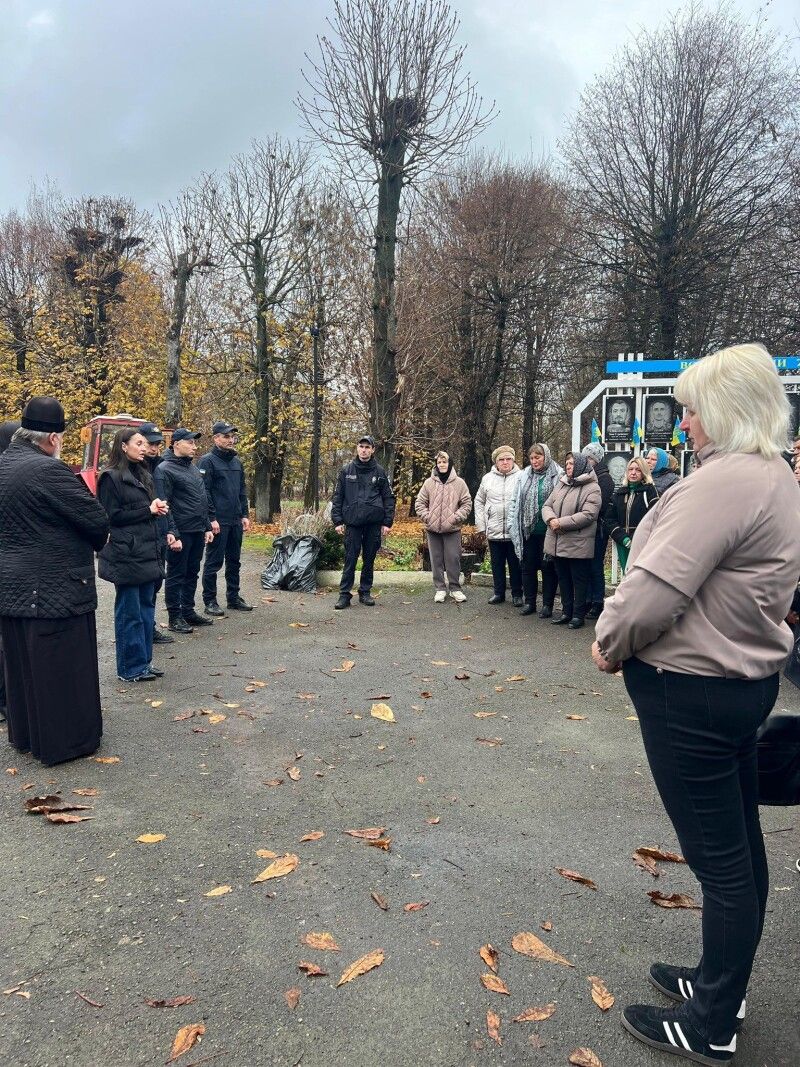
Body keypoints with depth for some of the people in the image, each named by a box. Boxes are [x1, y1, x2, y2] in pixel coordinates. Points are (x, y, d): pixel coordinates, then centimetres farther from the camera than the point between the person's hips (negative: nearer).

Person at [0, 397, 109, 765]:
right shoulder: (49, 470, -20)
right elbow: (98, 520, -17)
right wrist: (94, 544, 3)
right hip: (54, 588, -9)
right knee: (62, 666, 4)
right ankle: (64, 740, 16)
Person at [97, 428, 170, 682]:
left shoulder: (142, 474, 17)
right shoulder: (111, 477, -8)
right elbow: (111, 516, -12)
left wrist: (158, 508, 3)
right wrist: (148, 510, -12)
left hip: (147, 553, 8)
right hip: (126, 554, -8)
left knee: (146, 607, 12)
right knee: (129, 612, -1)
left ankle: (144, 661, 21)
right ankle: (131, 668, 7)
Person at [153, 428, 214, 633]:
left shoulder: (193, 468, 17)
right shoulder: (164, 469, -9)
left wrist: (207, 527, 18)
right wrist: (172, 534, -21)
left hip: (198, 531, 8)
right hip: (181, 532, -8)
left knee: (192, 573, 14)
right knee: (176, 575, 1)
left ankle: (188, 611, 25)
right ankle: (175, 617, 9)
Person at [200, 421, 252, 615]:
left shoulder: (237, 461, 15)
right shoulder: (208, 461, -8)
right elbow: (203, 491, -13)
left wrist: (245, 515, 11)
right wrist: (211, 518, -18)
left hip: (236, 521, 7)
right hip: (218, 522, -7)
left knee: (234, 561, 13)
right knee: (214, 562, 0)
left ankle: (233, 598, 24)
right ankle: (210, 601, 9)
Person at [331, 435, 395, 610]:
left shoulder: (379, 472, 5)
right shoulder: (346, 470, 5)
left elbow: (388, 498, 5)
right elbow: (337, 497, 5)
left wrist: (387, 522, -1)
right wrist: (337, 521, -2)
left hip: (374, 523, 1)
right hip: (352, 522, -1)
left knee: (369, 559, 7)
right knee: (350, 559, -3)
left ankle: (365, 592, 17)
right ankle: (345, 594, 2)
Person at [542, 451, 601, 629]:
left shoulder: (592, 489, -9)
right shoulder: (561, 484, 13)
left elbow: (588, 515, -19)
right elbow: (547, 506, 10)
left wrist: (561, 522, -22)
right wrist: (551, 519, -13)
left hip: (578, 545, -7)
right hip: (558, 543, 7)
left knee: (579, 580, 3)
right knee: (563, 579, 15)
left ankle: (578, 615, 14)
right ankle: (566, 612, 26)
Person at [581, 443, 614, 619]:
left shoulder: (605, 479, -7)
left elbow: (599, 506, -16)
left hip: (597, 528, -6)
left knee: (595, 566, 0)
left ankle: (597, 604, 9)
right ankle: (587, 601, 19)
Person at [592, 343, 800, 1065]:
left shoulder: (724, 480, -23)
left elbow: (657, 586, -27)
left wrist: (610, 642, -8)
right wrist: (625, 639, 9)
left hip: (692, 691, -10)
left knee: (720, 858, 4)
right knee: (741, 847, 19)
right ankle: (722, 984, 39)